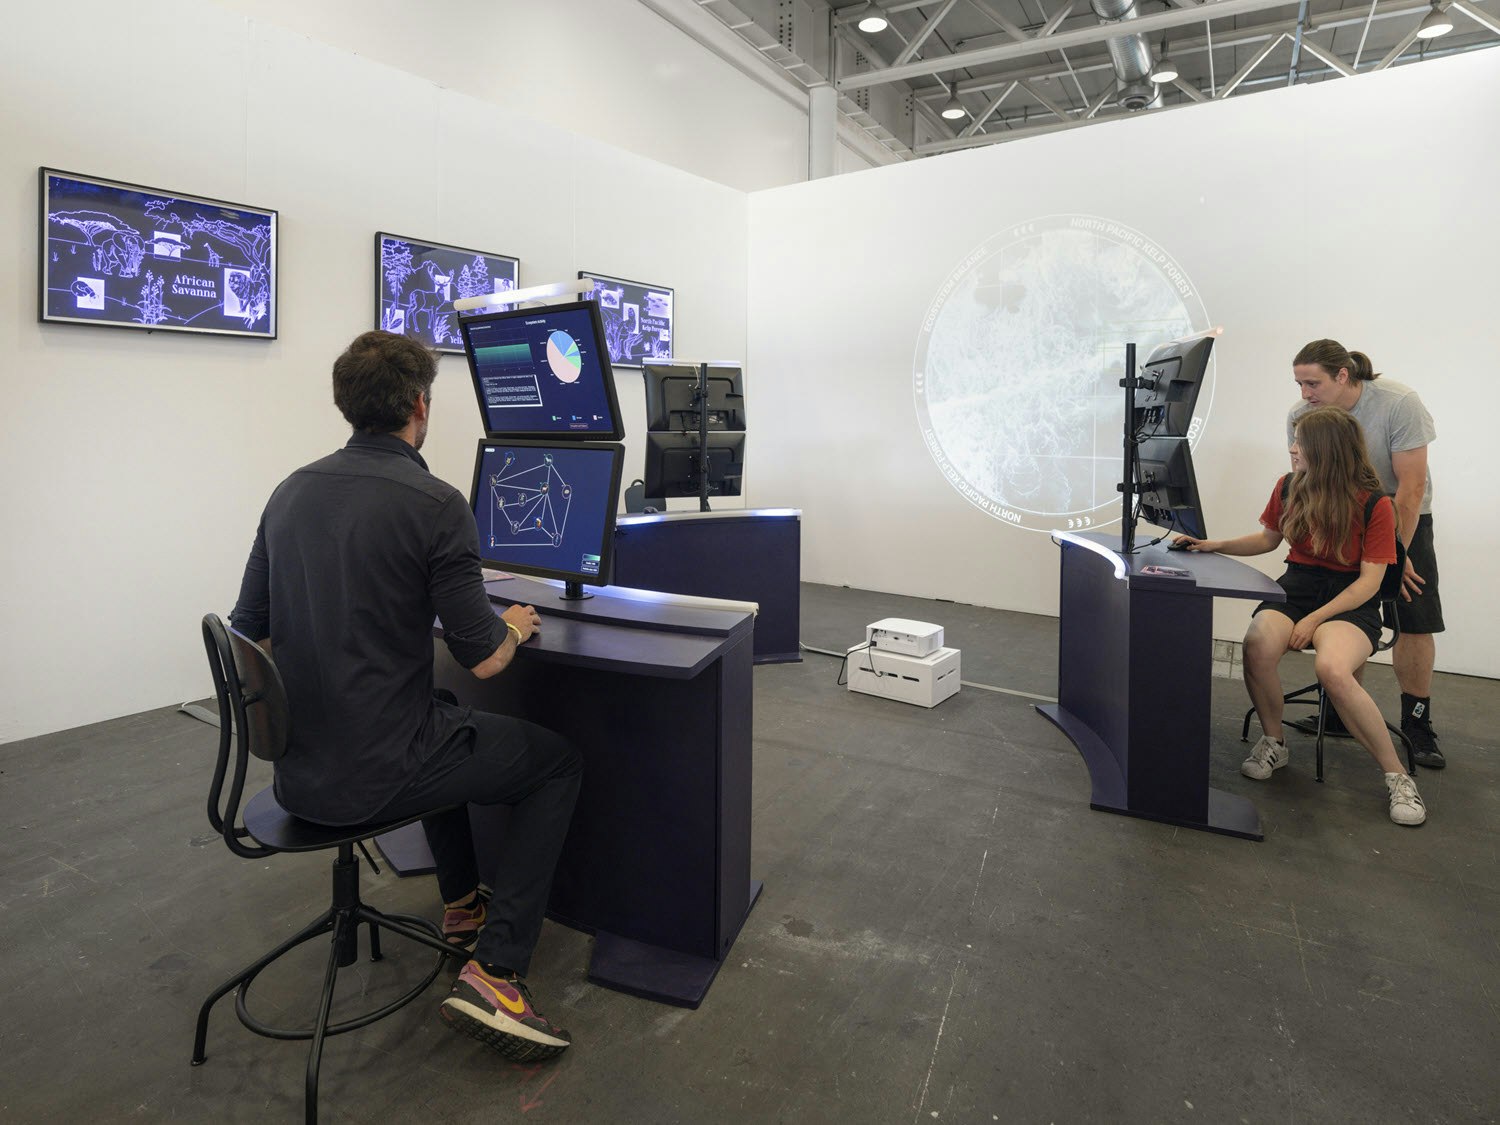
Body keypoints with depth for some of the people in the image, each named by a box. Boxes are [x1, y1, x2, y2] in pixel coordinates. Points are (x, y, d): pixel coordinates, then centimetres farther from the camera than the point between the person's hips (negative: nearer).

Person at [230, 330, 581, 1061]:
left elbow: (249, 632, 11)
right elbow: (482, 659, -15)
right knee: (558, 765, 10)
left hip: (295, 769, 8)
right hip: (374, 774, -8)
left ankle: (462, 906, 43)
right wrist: (516, 628, 7)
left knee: (442, 726, 35)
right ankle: (494, 974, 3)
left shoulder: (291, 491, 5)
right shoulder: (434, 504, -16)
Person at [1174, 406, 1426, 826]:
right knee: (1257, 645, -31)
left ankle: (1397, 776, -15)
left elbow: (1369, 581, -9)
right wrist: (1214, 545, 7)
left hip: (1350, 600, -4)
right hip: (1296, 585, 4)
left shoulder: (1374, 504, -8)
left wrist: (1315, 619, -18)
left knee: (1332, 669, -36)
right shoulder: (1289, 488, 5)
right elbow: (1269, 538, 21)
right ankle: (1273, 743, -5)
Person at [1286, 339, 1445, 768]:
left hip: (1404, 518, -2)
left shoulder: (1400, 404, -23)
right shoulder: (1300, 416, -14)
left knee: (1416, 622, -5)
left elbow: (1411, 487, -20)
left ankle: (1416, 722, 7)